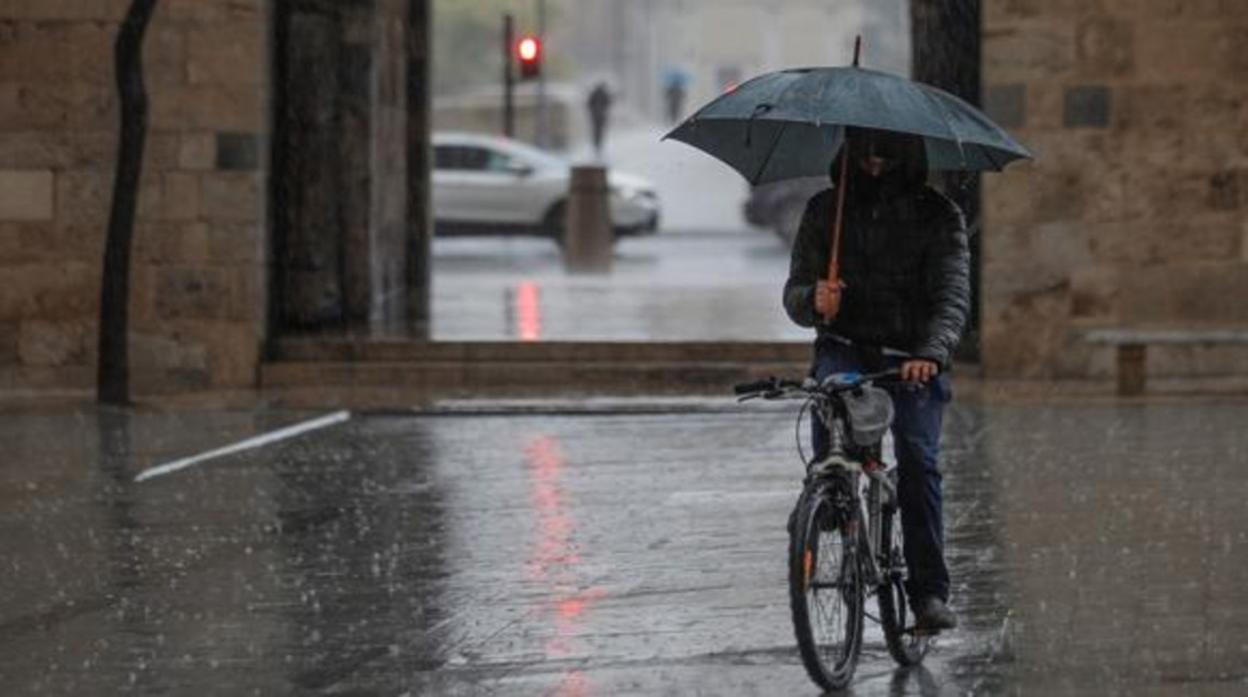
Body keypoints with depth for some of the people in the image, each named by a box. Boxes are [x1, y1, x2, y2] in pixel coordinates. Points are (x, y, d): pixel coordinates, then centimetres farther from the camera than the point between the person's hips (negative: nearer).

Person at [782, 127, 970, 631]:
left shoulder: (938, 216, 1)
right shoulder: (825, 211, 9)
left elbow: (953, 295, -11)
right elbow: (795, 292, 6)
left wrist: (931, 353, -30)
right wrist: (813, 300, -20)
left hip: (912, 359, -1)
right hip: (845, 347, 1)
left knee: (918, 458, -19)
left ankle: (930, 591, -13)